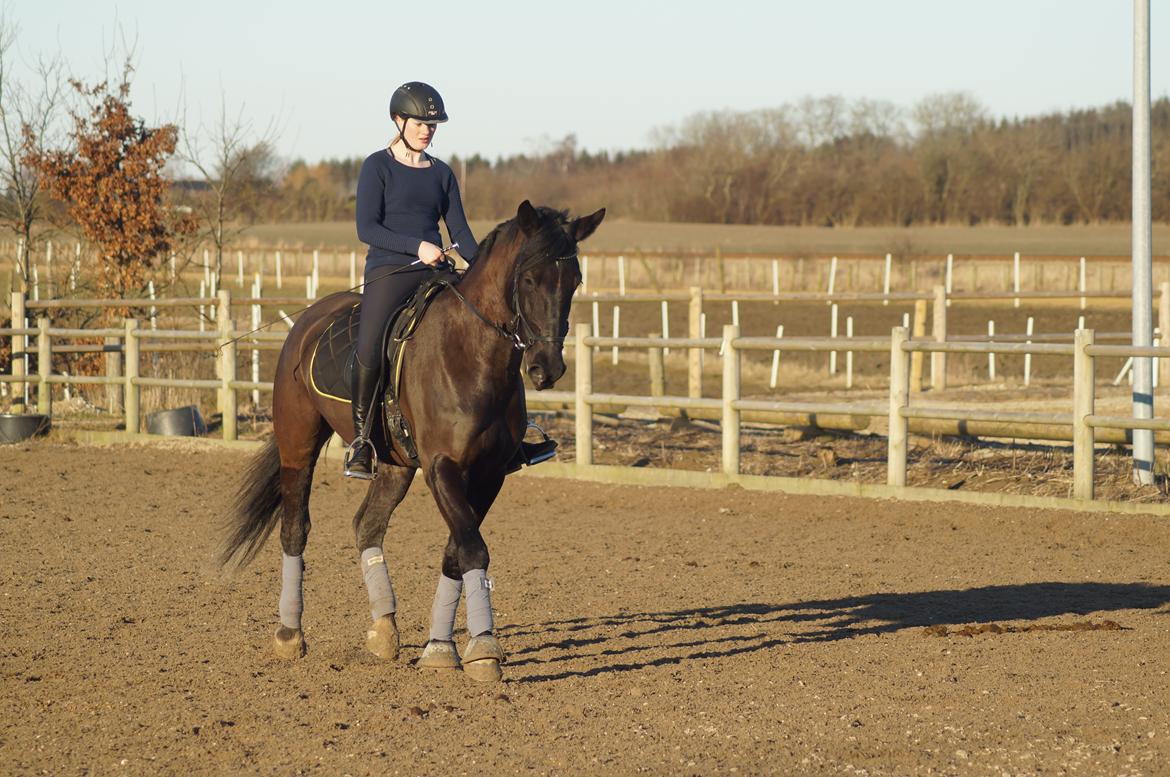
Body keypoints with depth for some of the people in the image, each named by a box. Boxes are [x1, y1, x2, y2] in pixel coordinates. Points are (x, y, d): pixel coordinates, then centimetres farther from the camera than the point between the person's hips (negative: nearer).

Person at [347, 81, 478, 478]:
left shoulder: (442, 174, 16)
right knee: (369, 349, -26)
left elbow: (459, 229, 13)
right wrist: (416, 246, -18)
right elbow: (367, 228, -6)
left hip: (434, 273, 5)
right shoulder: (378, 167, 1)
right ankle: (360, 438, -13)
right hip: (388, 271, -5)